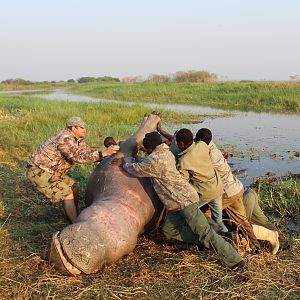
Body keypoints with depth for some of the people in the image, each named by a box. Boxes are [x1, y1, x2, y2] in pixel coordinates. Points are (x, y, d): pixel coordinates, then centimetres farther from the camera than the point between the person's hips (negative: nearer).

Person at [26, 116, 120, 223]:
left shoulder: (76, 139, 3)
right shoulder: (64, 139, -27)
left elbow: (88, 153, 6)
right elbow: (80, 157, -36)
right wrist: (105, 153, -39)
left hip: (51, 170, 10)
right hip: (38, 172, -10)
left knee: (74, 189, 10)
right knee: (67, 194, -15)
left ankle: (73, 219, 20)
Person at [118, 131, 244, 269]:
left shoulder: (155, 160, -18)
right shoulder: (167, 153, 11)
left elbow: (137, 170, -3)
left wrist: (125, 164, 16)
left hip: (185, 201, -10)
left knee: (204, 232, -8)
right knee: (169, 231, 13)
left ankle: (234, 260, -3)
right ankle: (205, 241, 14)